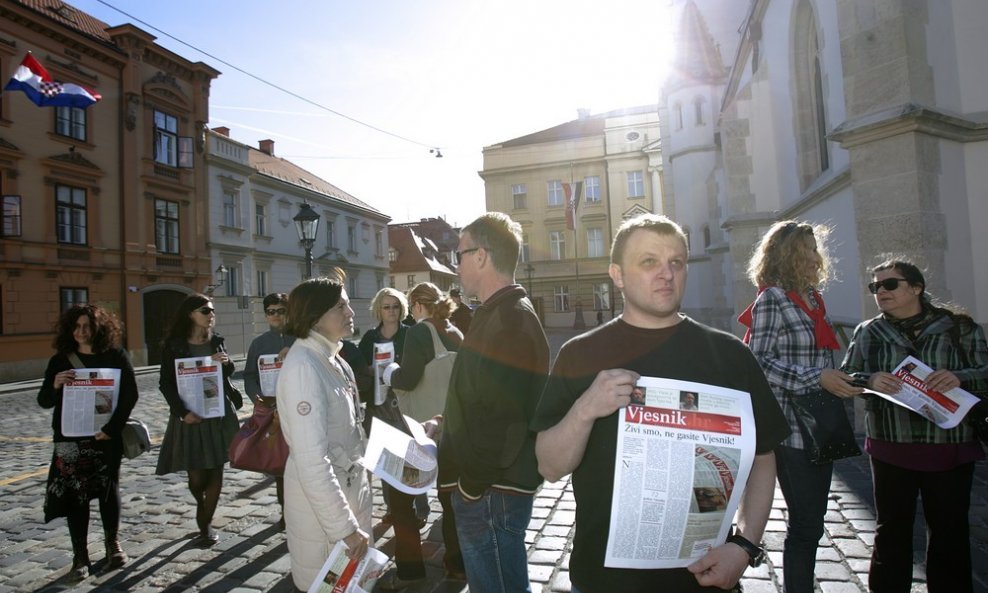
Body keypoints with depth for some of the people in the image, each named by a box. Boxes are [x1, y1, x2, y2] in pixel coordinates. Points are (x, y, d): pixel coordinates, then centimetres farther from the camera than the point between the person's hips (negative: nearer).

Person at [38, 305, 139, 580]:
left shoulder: (116, 357, -2)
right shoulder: (60, 360, 2)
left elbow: (130, 395, -5)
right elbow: (44, 402, 2)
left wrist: (112, 428, -14)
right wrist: (55, 385, -20)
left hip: (107, 437, -1)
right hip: (70, 439, 1)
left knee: (109, 489, 9)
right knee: (75, 494, 1)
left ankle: (113, 543, 25)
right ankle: (80, 555, 11)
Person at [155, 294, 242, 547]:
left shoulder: (216, 341, 6)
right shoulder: (174, 346, -5)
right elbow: (165, 383, -6)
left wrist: (226, 362, -9)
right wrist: (182, 412, -17)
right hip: (190, 416, -3)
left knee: (216, 472, 4)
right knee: (197, 476, 2)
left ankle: (205, 524, 20)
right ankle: (202, 507, 35)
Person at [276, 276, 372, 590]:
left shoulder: (332, 358, 4)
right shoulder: (303, 367, -24)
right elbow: (312, 461, -30)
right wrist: (344, 527, -27)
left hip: (352, 488, 8)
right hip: (323, 502, -8)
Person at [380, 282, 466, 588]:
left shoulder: (418, 332, -15)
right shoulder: (456, 333, 5)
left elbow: (408, 379, -22)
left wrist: (389, 373, -3)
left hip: (422, 424, -7)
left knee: (400, 490, 9)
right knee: (451, 490, 17)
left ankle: (409, 568, 17)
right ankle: (457, 562, 27)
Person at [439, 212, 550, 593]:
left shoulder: (509, 321, -21)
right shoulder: (502, 313, 13)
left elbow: (502, 422, -25)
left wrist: (471, 486, -15)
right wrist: (446, 424, 13)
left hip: (492, 493, -10)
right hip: (486, 487, 10)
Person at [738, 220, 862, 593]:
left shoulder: (813, 298, 13)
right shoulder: (772, 298, -10)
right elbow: (759, 363, -17)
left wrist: (843, 381, 9)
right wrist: (817, 378, -22)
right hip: (791, 429, -8)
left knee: (811, 521, 17)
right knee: (805, 525, 0)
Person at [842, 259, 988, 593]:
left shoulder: (959, 328, 2)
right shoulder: (867, 333, 6)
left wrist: (960, 378, -21)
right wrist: (869, 380, -19)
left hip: (950, 449, -1)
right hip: (890, 449, 1)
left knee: (950, 531, 10)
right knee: (891, 529, 11)